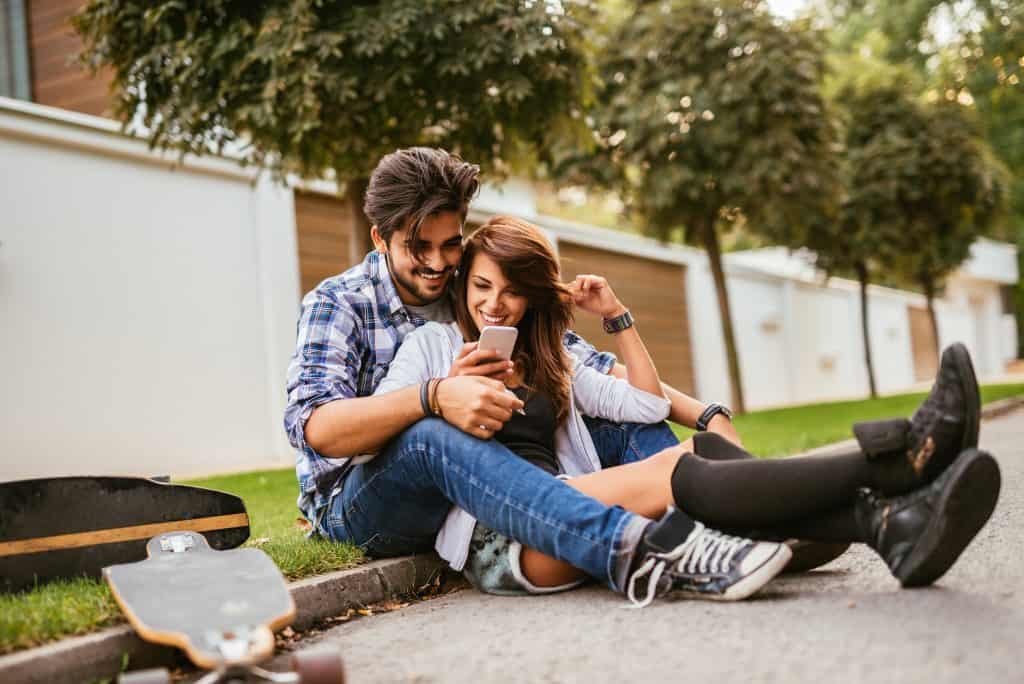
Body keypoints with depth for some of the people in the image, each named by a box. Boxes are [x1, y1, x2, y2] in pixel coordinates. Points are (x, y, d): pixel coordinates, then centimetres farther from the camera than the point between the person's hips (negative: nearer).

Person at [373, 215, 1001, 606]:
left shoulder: (551, 366, 28)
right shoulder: (433, 345, 15)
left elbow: (648, 404, 21)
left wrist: (617, 316, 16)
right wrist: (438, 393, -13)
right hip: (493, 537, -6)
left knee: (702, 451, -22)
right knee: (674, 474, -28)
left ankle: (886, 524, -42)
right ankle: (891, 462, -38)